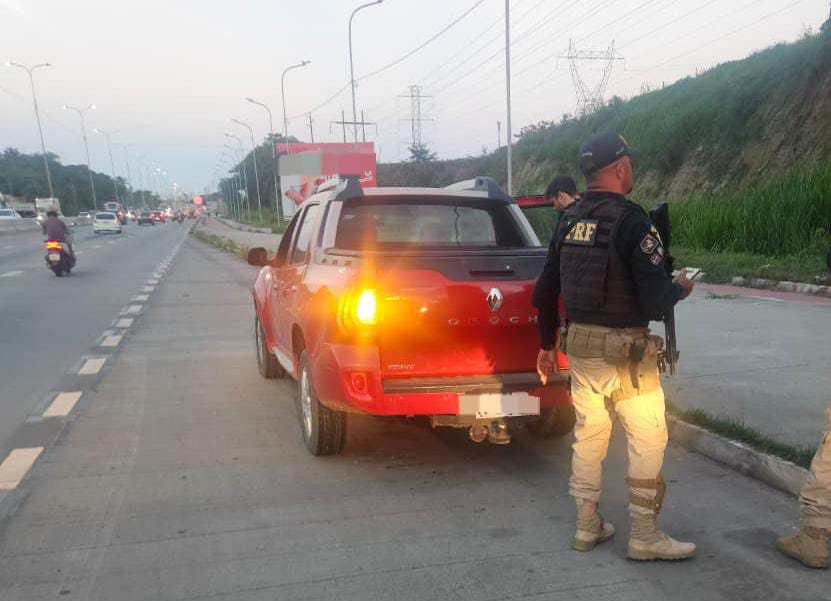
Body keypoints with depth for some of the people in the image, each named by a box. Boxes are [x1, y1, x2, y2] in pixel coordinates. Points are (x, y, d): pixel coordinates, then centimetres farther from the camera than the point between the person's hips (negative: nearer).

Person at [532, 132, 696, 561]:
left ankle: (588, 526, 27)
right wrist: (680, 288, 3)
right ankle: (644, 536, 17)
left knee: (588, 434, 16)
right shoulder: (631, 222, -17)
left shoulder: (569, 220, 6)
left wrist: (547, 344, 21)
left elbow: (544, 291, 11)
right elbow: (655, 303, -20)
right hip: (623, 351, -7)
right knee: (648, 440, 8)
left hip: (578, 345, 7)